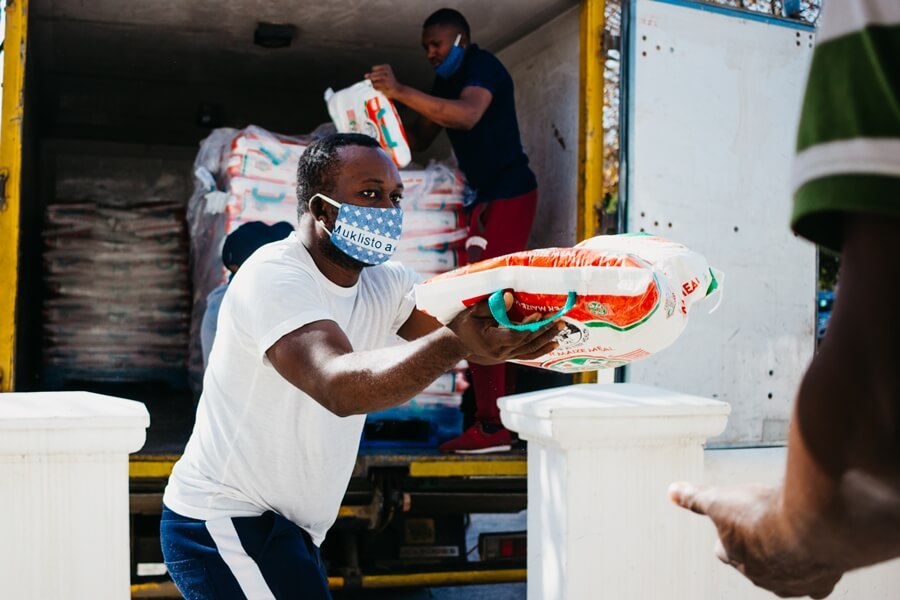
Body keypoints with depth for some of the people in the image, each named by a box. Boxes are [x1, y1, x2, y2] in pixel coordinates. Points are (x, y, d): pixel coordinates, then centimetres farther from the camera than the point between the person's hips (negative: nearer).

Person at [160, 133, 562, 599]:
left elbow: (460, 320, -13)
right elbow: (338, 386, -39)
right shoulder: (275, 277, -21)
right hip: (223, 523, -9)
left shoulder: (384, 284, 4)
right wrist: (453, 344, -53)